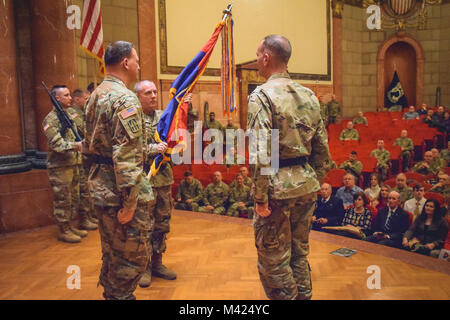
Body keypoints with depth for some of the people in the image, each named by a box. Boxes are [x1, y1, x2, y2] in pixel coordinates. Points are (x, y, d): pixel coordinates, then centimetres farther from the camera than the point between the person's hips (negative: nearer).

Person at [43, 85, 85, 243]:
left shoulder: (71, 112, 11)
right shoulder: (51, 119, -13)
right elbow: (56, 144, -22)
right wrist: (75, 145, -32)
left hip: (73, 163, 8)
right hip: (59, 166, -8)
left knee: (73, 198, 15)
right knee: (62, 200, -1)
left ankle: (69, 226, 28)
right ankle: (63, 231, 10)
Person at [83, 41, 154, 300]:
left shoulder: (95, 96, 13)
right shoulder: (126, 99, -17)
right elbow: (126, 156, -24)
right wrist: (130, 201, -22)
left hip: (100, 186, 10)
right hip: (121, 189, -10)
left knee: (113, 253, 21)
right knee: (135, 256, 3)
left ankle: (111, 293, 35)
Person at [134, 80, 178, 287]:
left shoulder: (164, 115, 10)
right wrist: (153, 149, -23)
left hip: (164, 178, 6)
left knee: (162, 223, 14)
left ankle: (157, 263, 29)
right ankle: (144, 267, 19)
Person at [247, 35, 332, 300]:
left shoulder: (262, 96, -13)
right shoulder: (309, 95, 8)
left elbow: (261, 153, -20)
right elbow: (322, 147, 10)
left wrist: (260, 198, -14)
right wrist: (315, 183, 18)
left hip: (277, 188, -7)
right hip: (306, 185, 7)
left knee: (273, 260, 7)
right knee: (300, 253, 20)